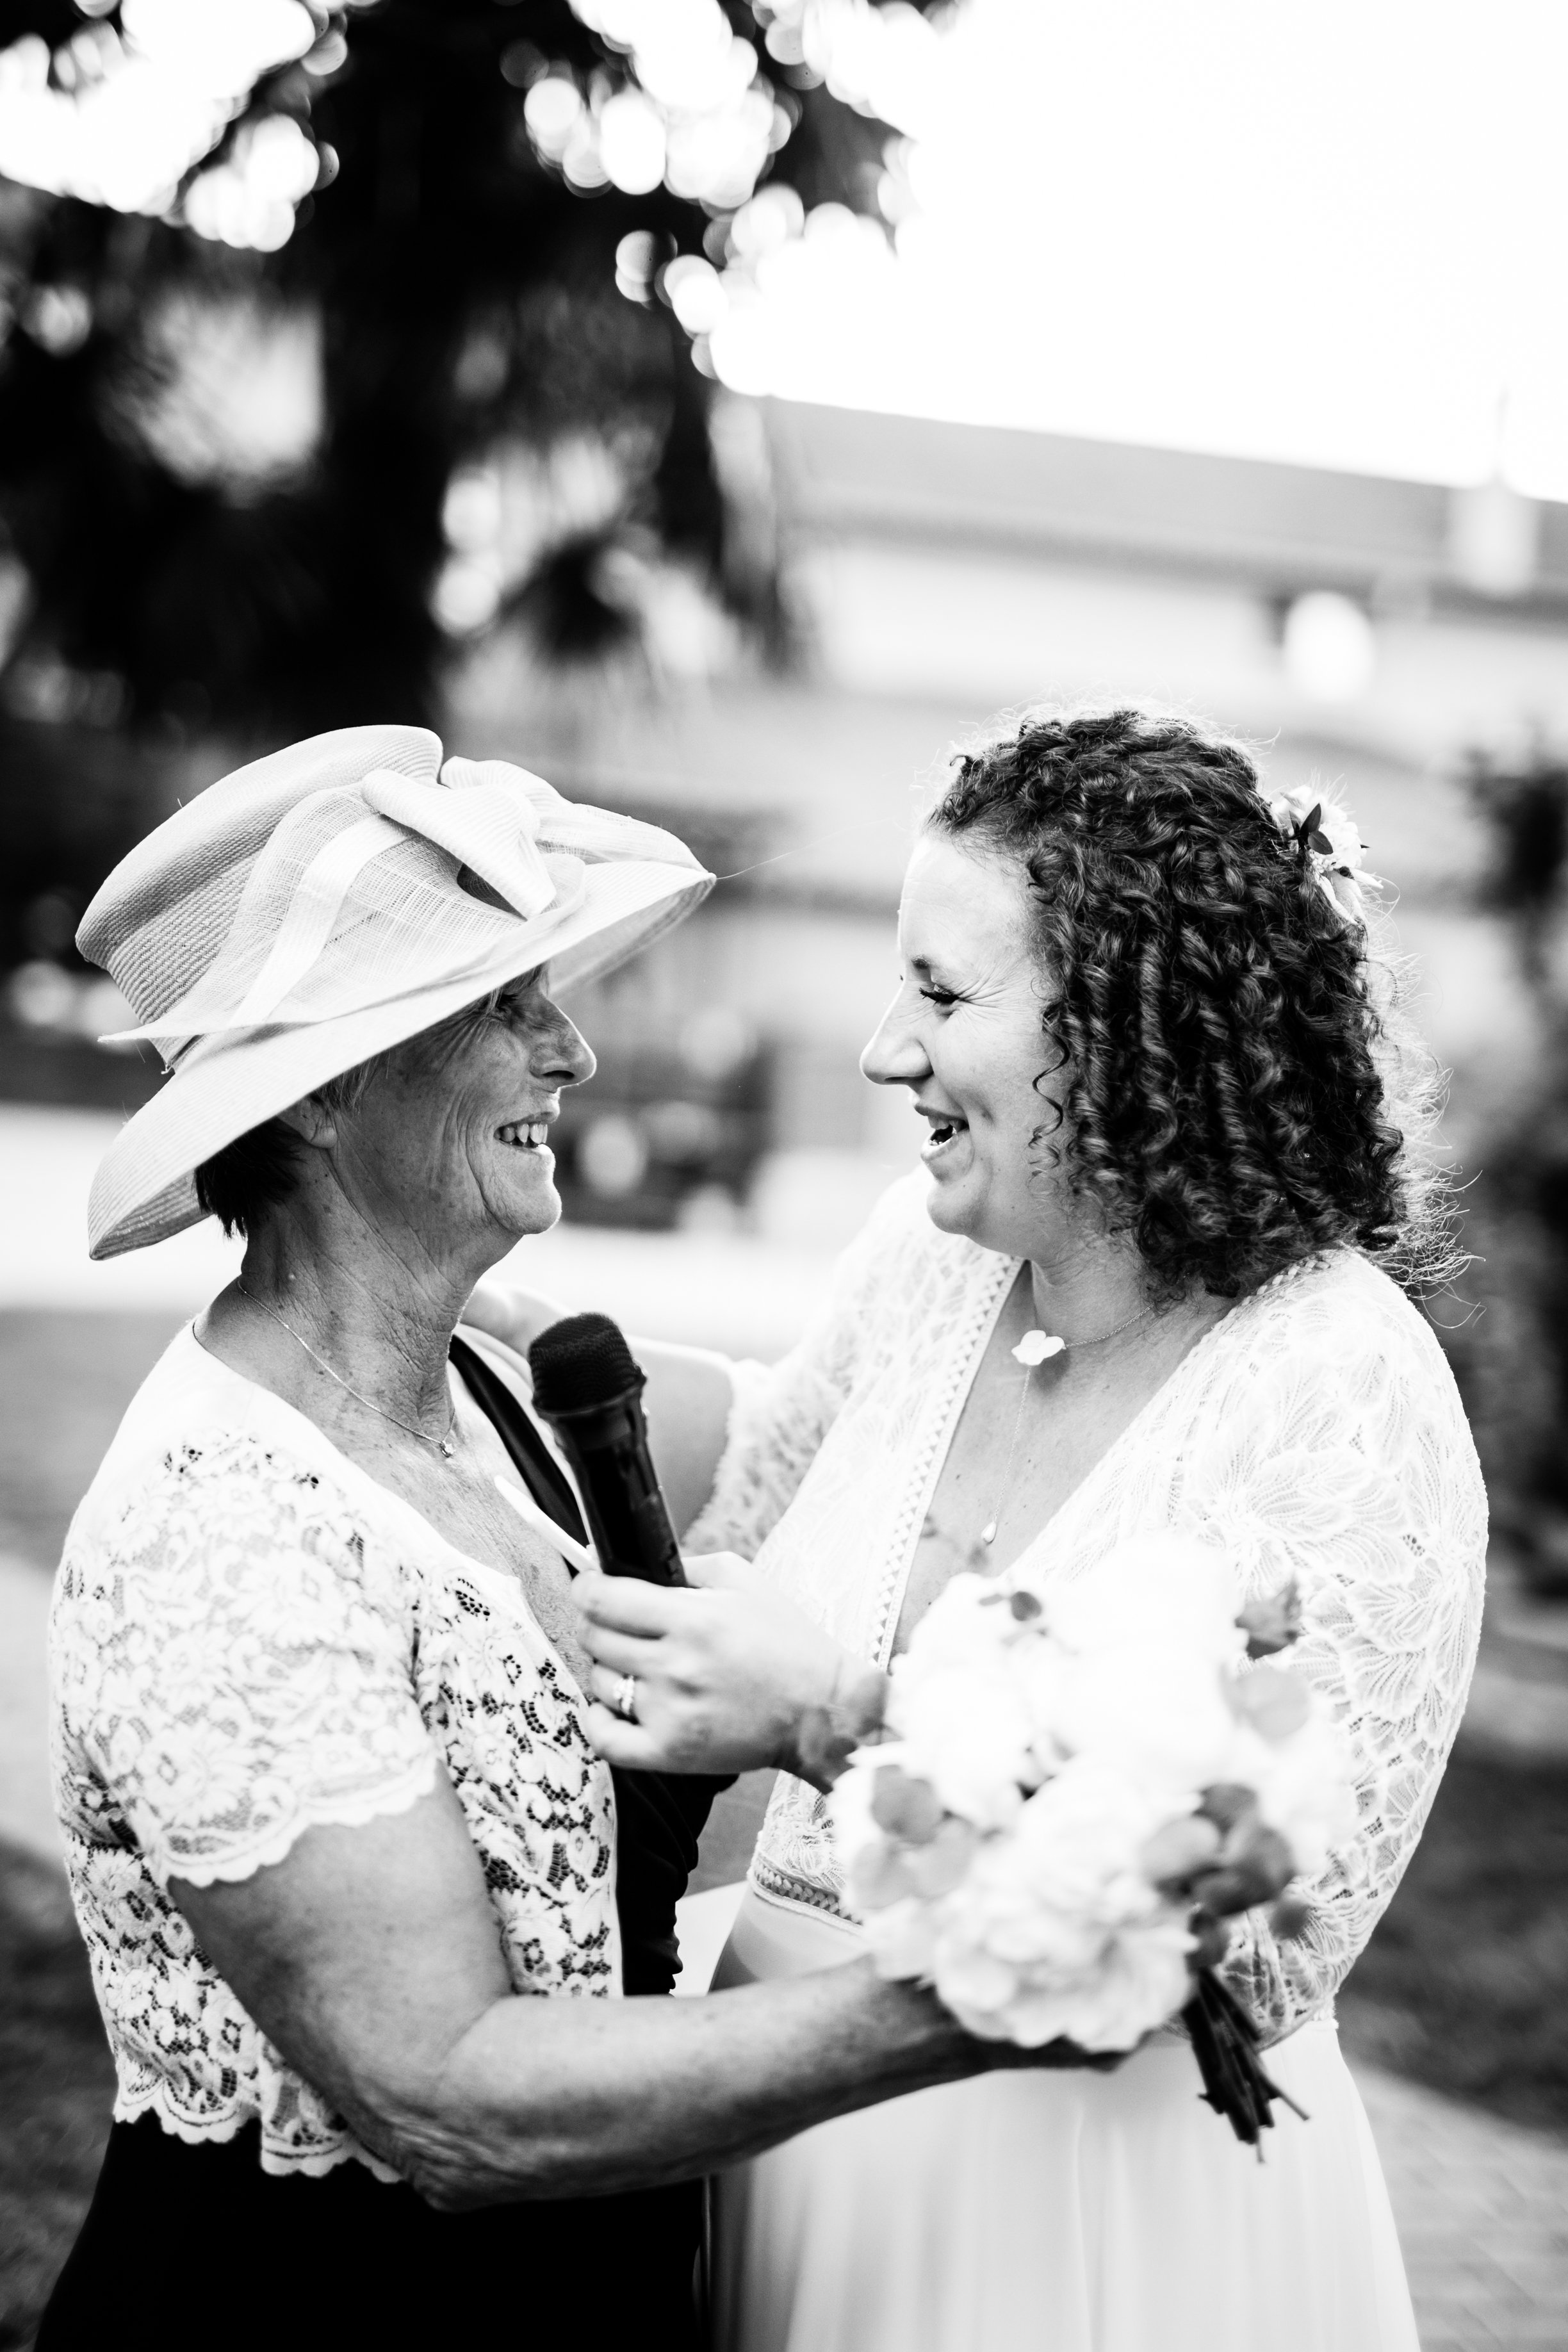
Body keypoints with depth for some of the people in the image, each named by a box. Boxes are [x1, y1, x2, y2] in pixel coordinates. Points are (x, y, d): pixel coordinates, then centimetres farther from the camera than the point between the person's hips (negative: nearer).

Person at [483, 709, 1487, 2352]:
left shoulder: (1346, 1403, -22)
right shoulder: (930, 1246, -3)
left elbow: (1251, 1945, -24)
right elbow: (762, 1464, 17)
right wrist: (477, 1311, 7)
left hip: (1102, 2219, -6)